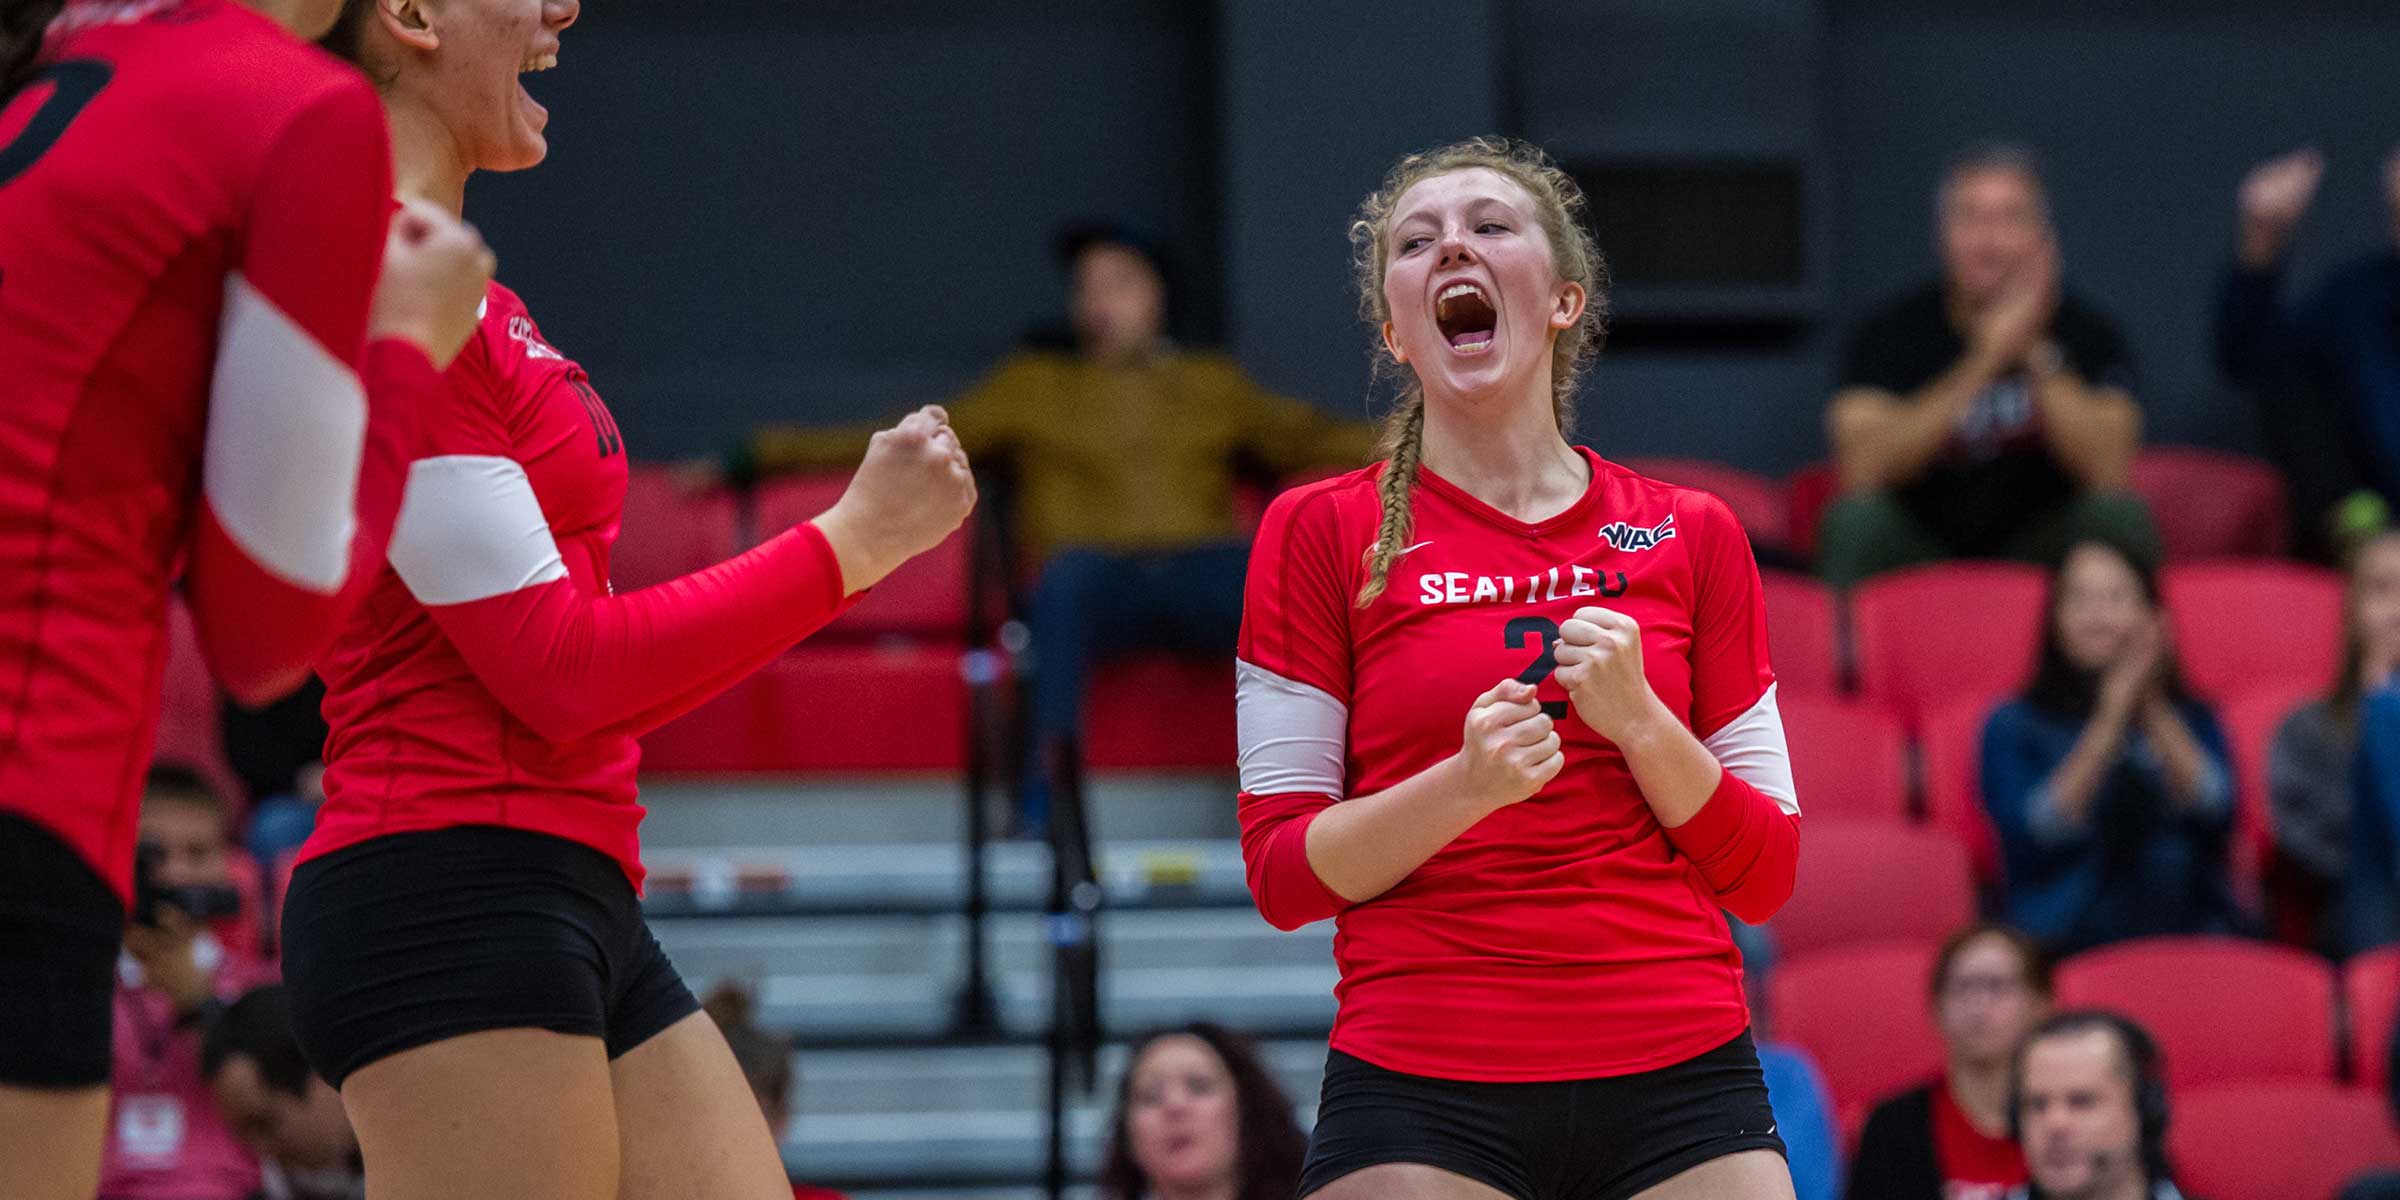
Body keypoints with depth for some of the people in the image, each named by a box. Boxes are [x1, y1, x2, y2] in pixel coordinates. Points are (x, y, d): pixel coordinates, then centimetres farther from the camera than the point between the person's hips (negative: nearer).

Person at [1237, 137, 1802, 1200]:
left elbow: (1764, 875, 9)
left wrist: (1638, 722, -8)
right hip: (1421, 1091, -2)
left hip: (1678, 1079, 2)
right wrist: (1465, 785, -16)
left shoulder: (1691, 536, 9)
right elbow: (1281, 874, 0)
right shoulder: (1320, 531, 4)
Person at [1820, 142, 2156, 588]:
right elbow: (1863, 468, -23)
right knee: (1856, 518, -30)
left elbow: (2109, 469, -18)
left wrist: (2037, 353, -27)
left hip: (2038, 551, 1)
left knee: (2119, 513, -26)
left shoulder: (2086, 331, -3)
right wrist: (1984, 361, -28)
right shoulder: (1890, 331, -6)